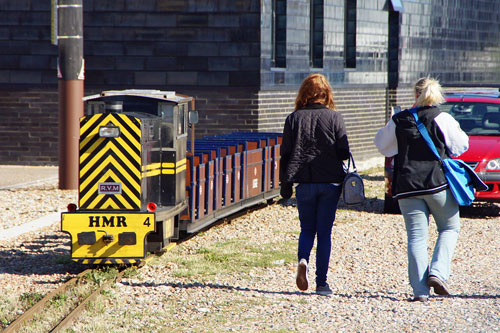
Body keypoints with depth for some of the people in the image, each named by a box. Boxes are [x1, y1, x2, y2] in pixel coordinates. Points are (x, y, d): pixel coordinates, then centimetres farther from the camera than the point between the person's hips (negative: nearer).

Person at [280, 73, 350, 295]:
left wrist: (285, 183, 9)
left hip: (304, 183, 1)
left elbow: (285, 154, 2)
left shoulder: (294, 119, 1)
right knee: (324, 232, 6)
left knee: (307, 229, 14)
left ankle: (303, 260, -16)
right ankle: (321, 283, 3)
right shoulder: (334, 117, -3)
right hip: (330, 182, -1)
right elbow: (344, 152, -4)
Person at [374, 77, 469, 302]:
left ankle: (420, 290, -5)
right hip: (437, 182, -2)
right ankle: (437, 273, -6)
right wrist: (457, 130, 22)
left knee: (416, 236, 4)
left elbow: (383, 146, 18)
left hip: (407, 187, 2)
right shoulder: (442, 119, -5)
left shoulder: (398, 121, 4)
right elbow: (459, 146, 4)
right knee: (449, 228, 14)